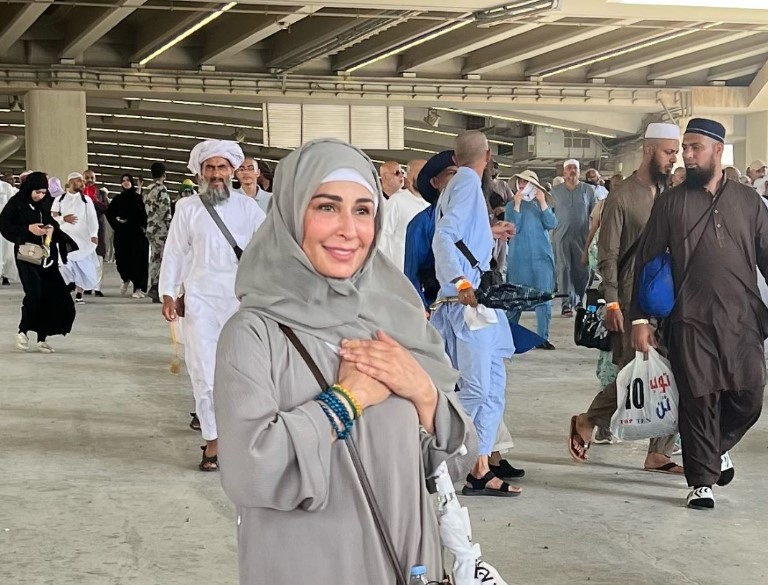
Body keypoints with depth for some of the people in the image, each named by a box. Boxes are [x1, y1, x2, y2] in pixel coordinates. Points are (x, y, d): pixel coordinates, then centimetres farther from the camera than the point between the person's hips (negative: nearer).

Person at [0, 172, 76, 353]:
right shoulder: (16, 203, -4)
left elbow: (52, 223, 19)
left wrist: (52, 228, -4)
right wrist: (28, 229, -17)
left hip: (47, 255, 5)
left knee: (53, 296, -2)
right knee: (34, 294, -17)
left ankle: (42, 338, 7)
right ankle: (23, 331, 6)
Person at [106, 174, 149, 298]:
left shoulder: (139, 197, 6)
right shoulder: (118, 198, 9)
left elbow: (144, 214, 3)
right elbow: (109, 213, 13)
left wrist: (144, 228, -8)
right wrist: (116, 224, 0)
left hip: (137, 233, -1)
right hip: (122, 233, 1)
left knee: (138, 258, -5)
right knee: (122, 258, -2)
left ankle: (138, 288, -2)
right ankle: (126, 280, 26)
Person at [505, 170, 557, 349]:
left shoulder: (541, 205, 10)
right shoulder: (511, 205, 5)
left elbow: (552, 224, -5)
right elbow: (513, 228, -9)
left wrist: (542, 202, -10)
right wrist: (517, 204, -13)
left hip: (542, 256, 1)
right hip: (519, 258, -1)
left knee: (544, 298, -2)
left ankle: (543, 338, 1)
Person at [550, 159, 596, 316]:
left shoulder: (588, 190, 6)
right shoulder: (555, 191, 8)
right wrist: (550, 232, 3)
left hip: (582, 236, 0)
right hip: (562, 237, 0)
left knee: (582, 270, 4)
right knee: (564, 269, -3)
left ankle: (578, 300, 23)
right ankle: (567, 303, -2)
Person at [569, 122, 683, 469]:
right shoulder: (622, 197, -6)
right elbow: (608, 255, -8)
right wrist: (612, 303, -14)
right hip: (633, 302, -6)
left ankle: (659, 453, 11)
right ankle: (587, 423, 18)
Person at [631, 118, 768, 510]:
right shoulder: (671, 202, 4)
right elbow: (646, 260, 4)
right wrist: (640, 318, -2)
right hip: (691, 323, -2)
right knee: (699, 401, 0)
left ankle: (717, 448, 34)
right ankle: (702, 482, 13)